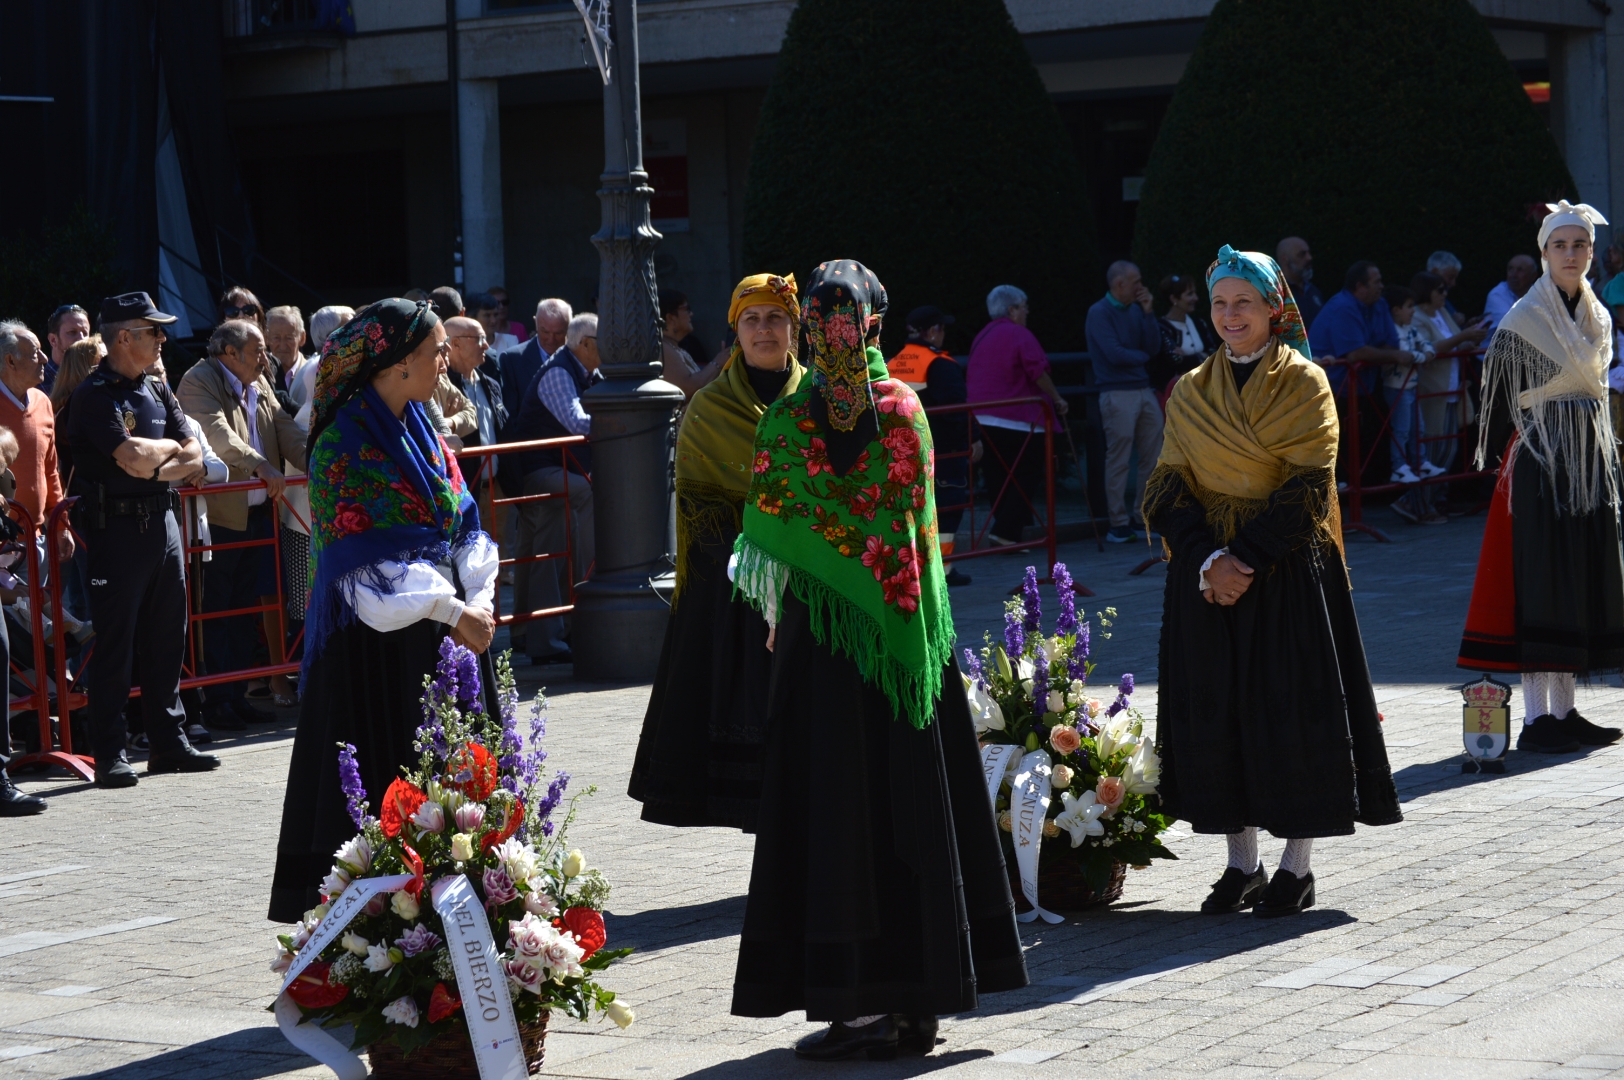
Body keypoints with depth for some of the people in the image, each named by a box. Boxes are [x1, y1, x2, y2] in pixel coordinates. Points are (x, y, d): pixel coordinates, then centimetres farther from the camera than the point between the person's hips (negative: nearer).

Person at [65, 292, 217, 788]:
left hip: (161, 520, 7)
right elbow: (133, 459, -20)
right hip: (115, 527, -7)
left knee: (167, 639, 10)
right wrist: (168, 447, 0)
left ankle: (169, 743, 17)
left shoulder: (157, 391, 14)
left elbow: (195, 458, 8)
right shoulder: (95, 395, -9)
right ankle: (110, 755, 0)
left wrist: (154, 468, -10)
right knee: (114, 643, -4)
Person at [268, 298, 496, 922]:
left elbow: (462, 522, 13)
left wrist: (479, 598, -4)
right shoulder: (345, 443, -13)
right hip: (375, 643, -8)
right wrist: (452, 611, -18)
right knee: (379, 785, -5)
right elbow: (368, 559, -17)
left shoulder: (421, 429, 12)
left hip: (440, 635, 8)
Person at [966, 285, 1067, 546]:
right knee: (1028, 476, -4)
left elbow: (971, 378, 24)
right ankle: (1006, 531, -13)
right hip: (1016, 419, -8)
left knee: (999, 480, 11)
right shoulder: (1019, 335, -7)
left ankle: (1008, 533, 12)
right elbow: (1038, 372, -13)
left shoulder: (981, 337, 18)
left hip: (980, 417, 8)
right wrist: (1057, 399, -1)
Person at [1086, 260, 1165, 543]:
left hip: (1144, 391, 7)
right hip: (1117, 394, -7)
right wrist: (1142, 356, 1)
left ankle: (1143, 515, 15)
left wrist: (1148, 312, -2)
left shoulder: (1135, 309, 12)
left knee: (1153, 456, 6)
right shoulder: (1099, 313, -8)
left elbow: (1154, 347, 7)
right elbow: (1115, 354, -16)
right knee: (1119, 461, -5)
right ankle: (1119, 524, 0)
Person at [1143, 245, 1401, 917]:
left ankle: (1296, 868, 7)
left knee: (1293, 709, -3)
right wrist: (1209, 559, -13)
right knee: (1216, 710, 3)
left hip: (1288, 572, -4)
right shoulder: (1192, 393, 10)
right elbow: (1168, 490, 4)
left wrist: (1247, 559, -17)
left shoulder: (1304, 386, -2)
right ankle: (1242, 866, 13)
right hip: (1207, 576, 4)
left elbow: (1306, 492, -9)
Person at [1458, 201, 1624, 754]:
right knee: (1539, 579, -8)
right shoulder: (1523, 320, -8)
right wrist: (1496, 460, -9)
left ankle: (1564, 710, 13)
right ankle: (1535, 718, -5)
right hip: (1540, 457, -7)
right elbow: (1498, 398, -6)